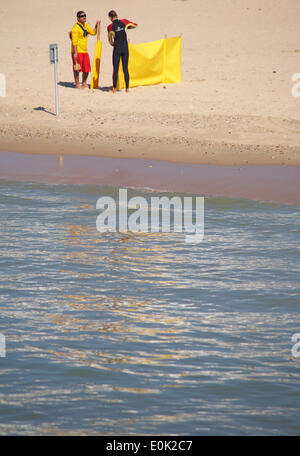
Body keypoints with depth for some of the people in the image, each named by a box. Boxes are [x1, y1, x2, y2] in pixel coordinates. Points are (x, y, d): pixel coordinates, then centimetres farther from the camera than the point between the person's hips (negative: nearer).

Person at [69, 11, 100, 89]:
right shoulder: (76, 28, -14)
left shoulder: (86, 25, 12)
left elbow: (93, 32, 25)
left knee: (87, 69, 11)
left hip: (85, 51, 8)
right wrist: (75, 53, -22)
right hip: (77, 51, -8)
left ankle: (84, 83, 26)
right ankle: (77, 85, 7)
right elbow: (74, 41, -18)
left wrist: (96, 25, 10)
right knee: (77, 69, -2)